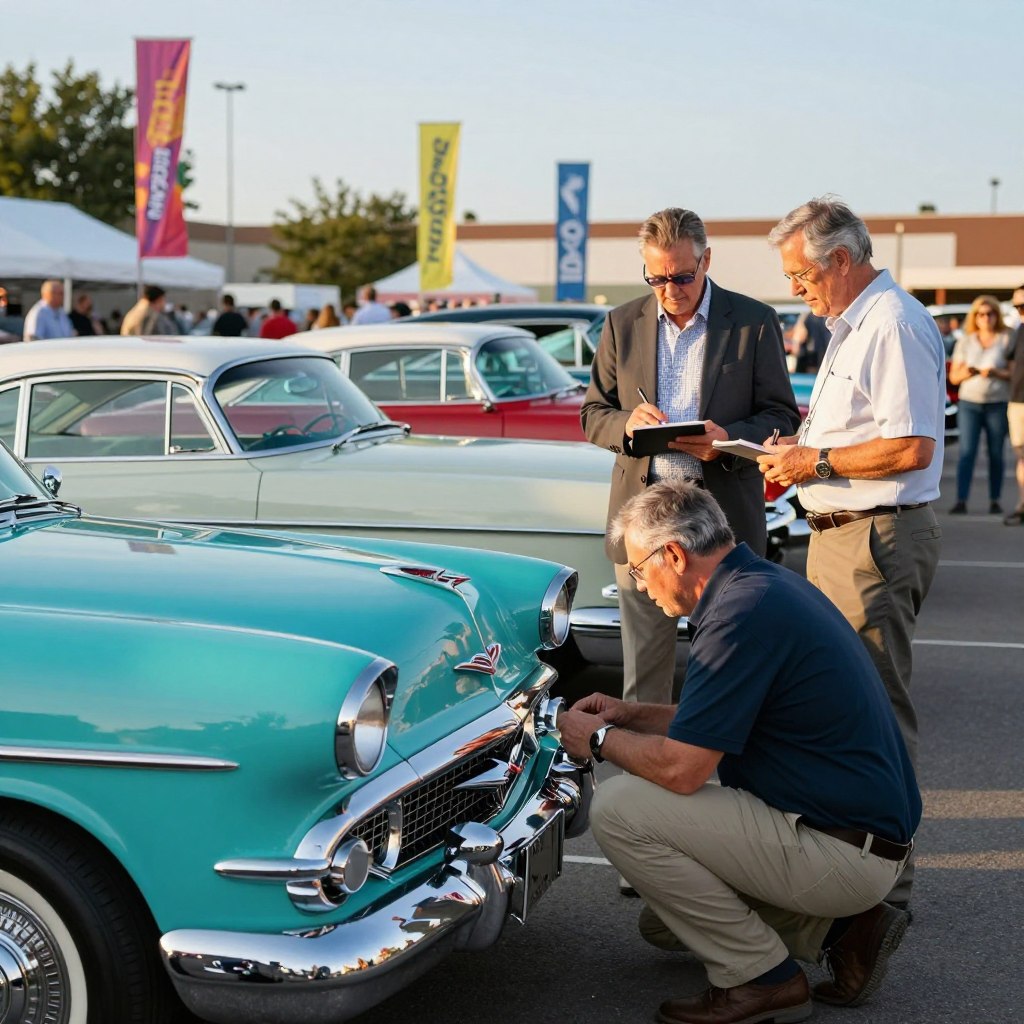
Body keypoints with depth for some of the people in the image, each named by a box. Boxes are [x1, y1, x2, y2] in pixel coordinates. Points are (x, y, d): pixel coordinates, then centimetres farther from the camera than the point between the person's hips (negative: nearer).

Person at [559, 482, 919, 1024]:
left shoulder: (742, 613, -21)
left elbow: (680, 770, -23)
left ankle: (761, 978, -5)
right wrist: (634, 715, 17)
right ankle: (839, 927, 13)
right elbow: (729, 718, 24)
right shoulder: (768, 584, 10)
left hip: (843, 853, -10)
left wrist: (600, 739, -4)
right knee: (663, 920, 21)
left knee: (619, 808, -15)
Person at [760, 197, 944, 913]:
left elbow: (911, 447, -23)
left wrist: (816, 460, -15)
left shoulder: (895, 326, -16)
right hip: (839, 533, 11)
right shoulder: (852, 327, 18)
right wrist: (800, 448, 10)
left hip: (878, 539, -11)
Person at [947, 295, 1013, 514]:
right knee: (966, 451, -8)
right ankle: (961, 500, -12)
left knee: (996, 453, 1)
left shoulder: (1006, 340, 5)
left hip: (998, 403, -1)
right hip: (969, 402, 1)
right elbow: (953, 376, 10)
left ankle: (995, 500, 8)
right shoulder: (965, 342, 11)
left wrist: (997, 373, -18)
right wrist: (966, 372, -11)